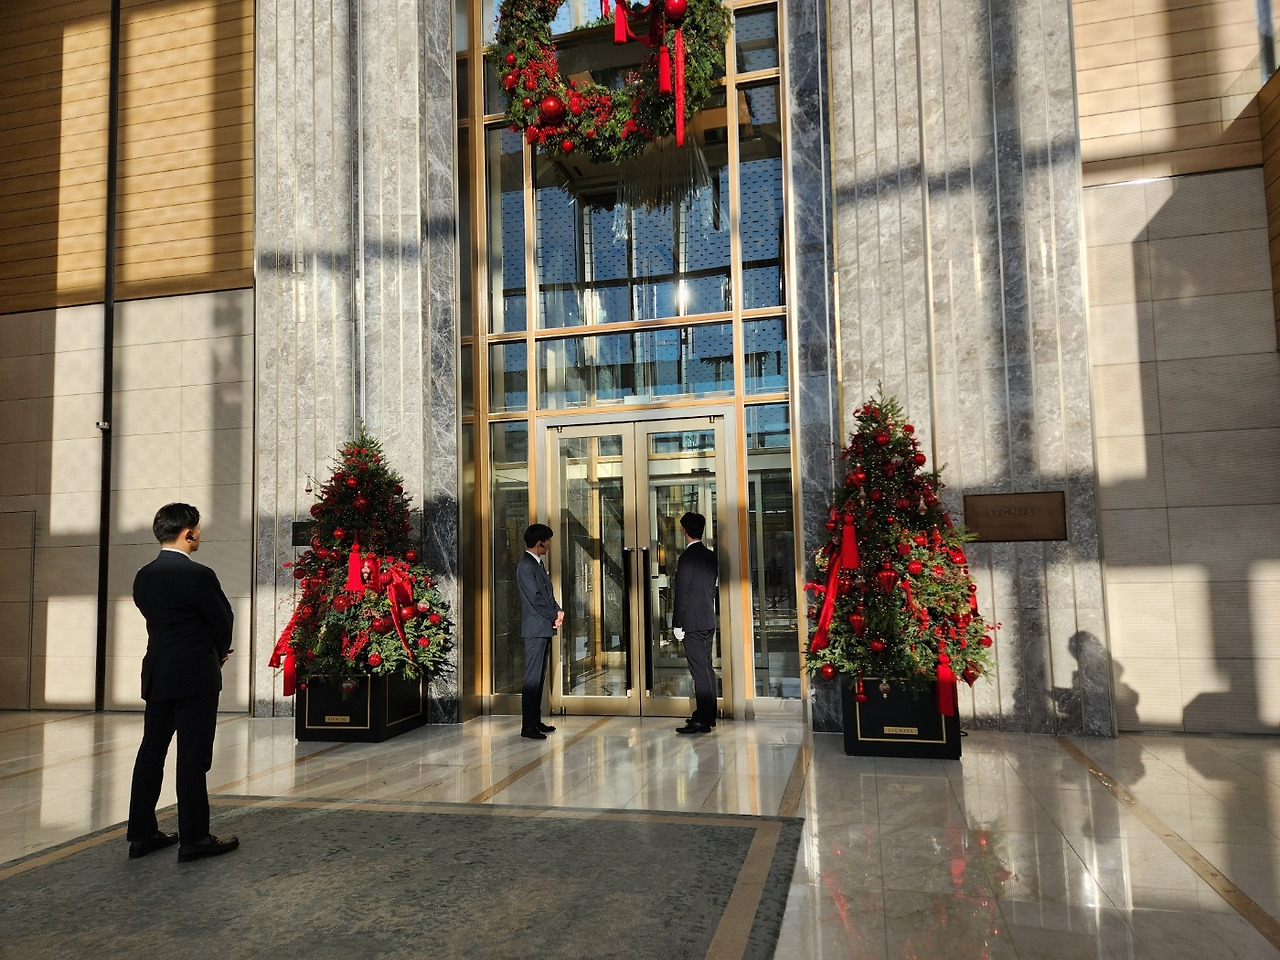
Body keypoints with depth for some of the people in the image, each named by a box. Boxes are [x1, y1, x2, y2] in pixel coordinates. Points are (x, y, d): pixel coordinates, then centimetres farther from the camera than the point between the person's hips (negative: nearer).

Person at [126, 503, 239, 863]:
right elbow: (222, 620, -9)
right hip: (195, 677, -8)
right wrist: (219, 654, 13)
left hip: (156, 676, 8)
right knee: (193, 757, -2)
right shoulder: (198, 575, -17)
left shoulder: (143, 576, 7)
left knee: (151, 752, 14)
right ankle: (194, 839, 5)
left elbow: (154, 618, 12)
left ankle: (142, 833, 23)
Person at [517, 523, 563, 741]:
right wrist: (555, 616, -8)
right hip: (535, 630, -10)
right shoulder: (525, 566, -13)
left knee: (540, 677, 12)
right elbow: (535, 599, -17)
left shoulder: (538, 564, 17)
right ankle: (527, 727, -5)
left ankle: (536, 721, 19)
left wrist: (558, 612, 0)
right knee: (532, 678, -8)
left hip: (545, 628, 10)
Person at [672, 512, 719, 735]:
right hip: (709, 620, 9)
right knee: (707, 668, 14)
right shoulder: (711, 556, 11)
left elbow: (682, 592, -15)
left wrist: (677, 624, -11)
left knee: (700, 670, -7)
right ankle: (709, 715, 23)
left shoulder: (687, 557, -14)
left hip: (692, 622, -9)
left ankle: (702, 720, -5)